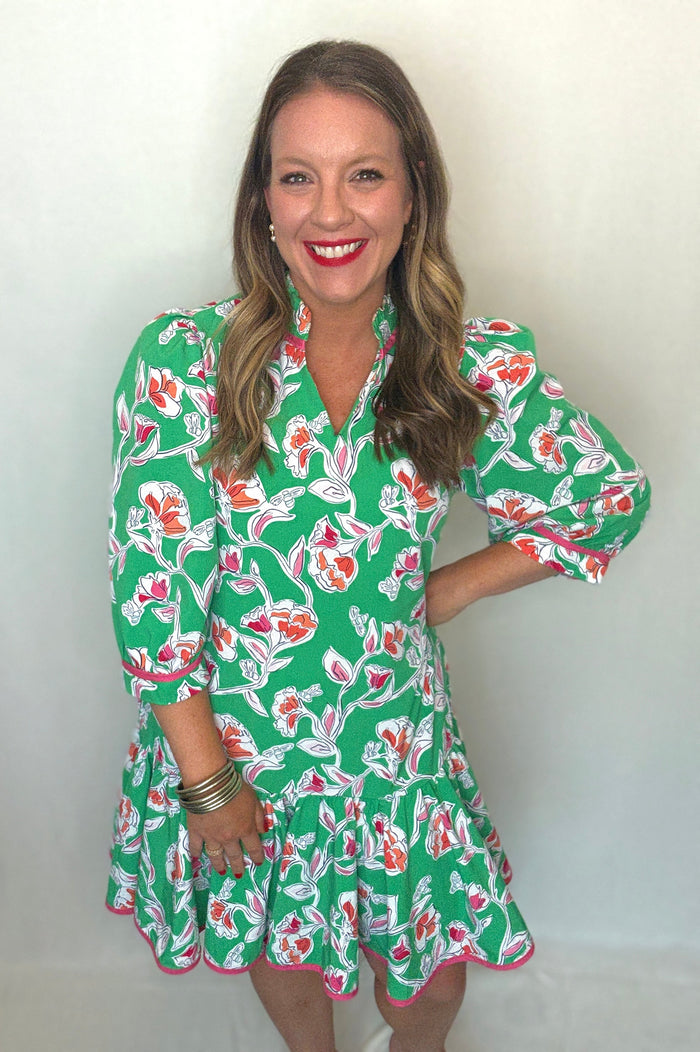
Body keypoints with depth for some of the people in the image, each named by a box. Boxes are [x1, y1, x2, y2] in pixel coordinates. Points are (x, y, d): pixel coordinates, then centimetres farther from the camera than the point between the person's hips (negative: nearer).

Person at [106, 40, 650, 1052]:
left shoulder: (475, 367, -14)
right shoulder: (185, 358, -19)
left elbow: (612, 497, -1)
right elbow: (150, 589, -16)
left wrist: (447, 590, -6)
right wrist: (205, 779, -12)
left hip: (398, 736, 1)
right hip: (227, 735, 0)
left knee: (429, 963, 21)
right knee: (282, 948, 25)